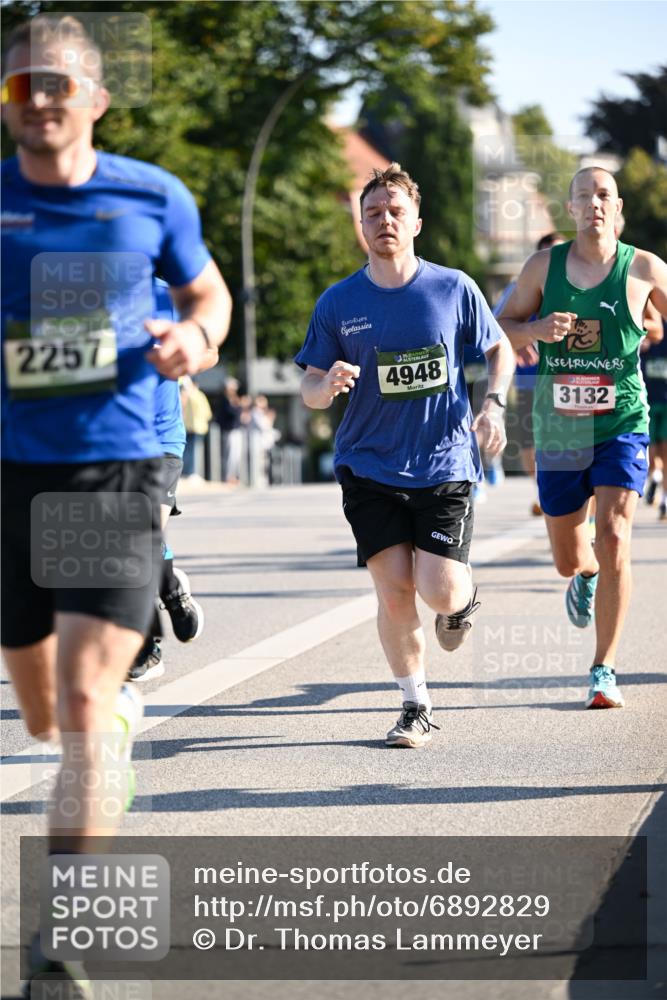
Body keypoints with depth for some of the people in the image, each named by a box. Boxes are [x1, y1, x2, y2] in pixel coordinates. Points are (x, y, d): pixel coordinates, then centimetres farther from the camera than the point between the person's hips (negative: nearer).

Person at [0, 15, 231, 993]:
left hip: (116, 471, -2)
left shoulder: (153, 198, 1)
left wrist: (192, 337, -5)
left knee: (81, 701, -15)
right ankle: (125, 709, 51)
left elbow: (209, 293, 18)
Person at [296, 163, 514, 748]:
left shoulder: (454, 289, -1)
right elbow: (309, 391, 4)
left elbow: (500, 349, 13)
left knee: (439, 591, -12)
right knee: (394, 591, -7)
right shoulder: (338, 303, 0)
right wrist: (328, 384, -20)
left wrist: (494, 404, -5)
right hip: (369, 469, 1)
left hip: (445, 465, -1)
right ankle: (417, 707, 12)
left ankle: (463, 599, 27)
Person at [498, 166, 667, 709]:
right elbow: (503, 328, 9)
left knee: (614, 538, -18)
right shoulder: (543, 266, 2)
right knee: (569, 558, 11)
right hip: (559, 429, 2)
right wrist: (537, 329, -13)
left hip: (622, 425, -2)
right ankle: (586, 576, 51)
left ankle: (605, 670, -10)